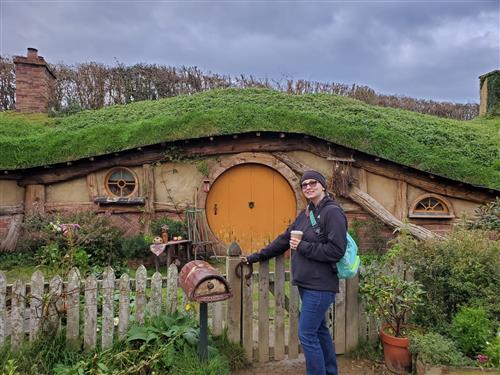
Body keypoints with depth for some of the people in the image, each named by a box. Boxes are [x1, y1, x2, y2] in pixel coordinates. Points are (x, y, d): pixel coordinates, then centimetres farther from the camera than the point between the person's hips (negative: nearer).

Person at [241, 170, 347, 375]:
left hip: (321, 285, -8)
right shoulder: (305, 214, 11)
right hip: (306, 283, 8)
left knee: (307, 334, -3)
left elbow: (336, 251, -20)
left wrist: (303, 247, -16)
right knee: (319, 329, 20)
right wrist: (256, 257, 16)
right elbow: (284, 240, 15)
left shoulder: (332, 212, -13)